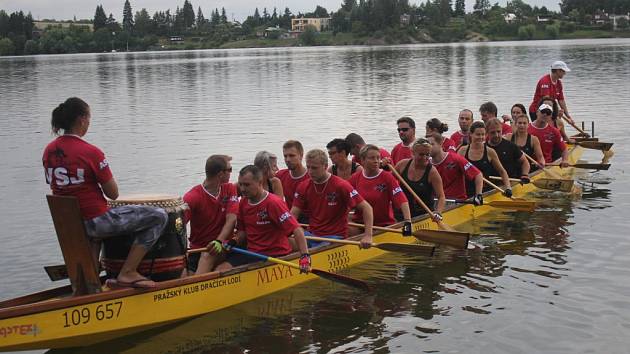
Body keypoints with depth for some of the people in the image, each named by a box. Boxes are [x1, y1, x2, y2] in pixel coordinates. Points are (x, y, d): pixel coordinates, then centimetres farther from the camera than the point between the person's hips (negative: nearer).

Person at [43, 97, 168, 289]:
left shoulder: (49, 151, 1)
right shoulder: (90, 152, -20)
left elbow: (55, 186, 14)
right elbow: (113, 194, -14)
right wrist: (105, 175, 4)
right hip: (94, 221, -8)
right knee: (159, 217, -3)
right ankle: (127, 273, -3)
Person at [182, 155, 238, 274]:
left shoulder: (230, 190, 5)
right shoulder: (193, 196, -8)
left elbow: (231, 220, -7)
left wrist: (219, 241, -25)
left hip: (222, 247, 0)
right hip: (196, 249, 0)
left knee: (208, 255, -31)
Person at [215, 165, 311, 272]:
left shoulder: (273, 203, -16)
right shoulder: (243, 202, 8)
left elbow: (297, 229, -21)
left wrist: (305, 256, -31)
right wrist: (234, 241, -2)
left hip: (275, 255, -7)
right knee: (221, 270, -16)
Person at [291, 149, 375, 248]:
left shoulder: (341, 185, -10)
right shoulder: (303, 187, 6)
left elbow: (366, 208, -10)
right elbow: (293, 215, 0)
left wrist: (368, 236, -19)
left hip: (336, 236, -4)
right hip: (312, 234, 4)